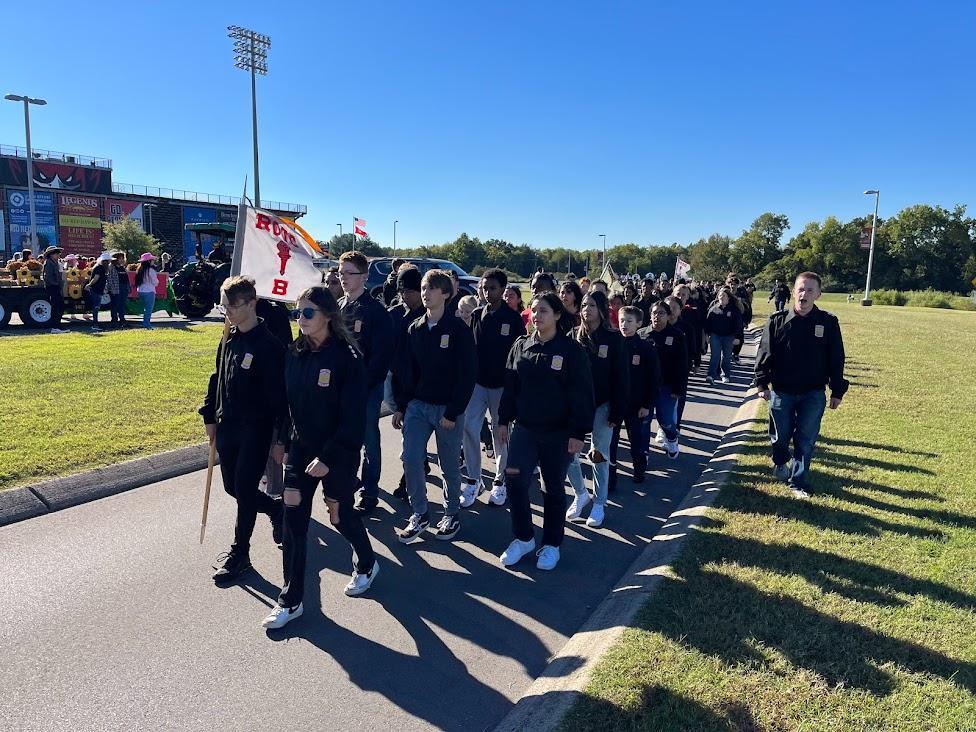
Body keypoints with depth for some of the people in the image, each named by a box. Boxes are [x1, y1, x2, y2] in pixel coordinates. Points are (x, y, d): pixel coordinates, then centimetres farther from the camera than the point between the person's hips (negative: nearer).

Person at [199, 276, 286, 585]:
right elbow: (217, 379, 17)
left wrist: (282, 437, -18)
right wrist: (210, 417, 14)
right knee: (232, 486, 15)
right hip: (227, 427, 8)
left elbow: (279, 394, -17)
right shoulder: (229, 340, 7)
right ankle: (276, 510, 40)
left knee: (244, 490, 0)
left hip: (255, 430, -8)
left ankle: (239, 553, 17)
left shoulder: (268, 345, -17)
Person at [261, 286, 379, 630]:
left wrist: (329, 457, -20)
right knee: (293, 519, 4)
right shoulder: (294, 354, 0)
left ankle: (366, 565, 43)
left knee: (341, 515, 12)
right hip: (299, 449, 5)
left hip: (338, 454, -5)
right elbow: (286, 400, 10)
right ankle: (291, 599, 19)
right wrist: (282, 440, 8)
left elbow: (353, 417, -18)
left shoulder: (347, 357, -17)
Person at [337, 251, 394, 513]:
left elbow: (381, 354, -14)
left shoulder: (375, 310, -10)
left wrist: (364, 384, -16)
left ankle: (368, 493, 17)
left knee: (368, 440, 5)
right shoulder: (337, 307, 8)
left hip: (367, 386, -5)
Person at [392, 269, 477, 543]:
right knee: (411, 459, -3)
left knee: (449, 465, 8)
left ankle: (451, 514, 28)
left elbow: (467, 374, -12)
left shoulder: (458, 329, -9)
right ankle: (419, 513, 15)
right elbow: (404, 369, 10)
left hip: (448, 408, -4)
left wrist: (453, 412, -15)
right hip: (417, 405, 4)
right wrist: (400, 406, 5)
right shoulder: (414, 329, 6)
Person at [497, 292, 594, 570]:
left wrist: (578, 433, -14)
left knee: (554, 488, 9)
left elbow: (582, 395, -11)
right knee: (515, 480, -6)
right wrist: (504, 420, 6)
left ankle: (552, 544, 26)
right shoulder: (521, 346, 3)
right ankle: (523, 538, 15)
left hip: (558, 433, -3)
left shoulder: (571, 350, -9)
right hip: (524, 428, 3)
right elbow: (510, 386, 8)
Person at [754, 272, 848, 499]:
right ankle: (780, 463, 44)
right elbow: (765, 353, -2)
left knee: (806, 441, 2)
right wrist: (762, 383, -6)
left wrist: (837, 391, 1)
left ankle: (798, 482, 15)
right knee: (780, 436, 14)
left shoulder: (828, 322, -5)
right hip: (781, 391, 0)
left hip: (813, 394, 0)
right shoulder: (777, 321, -6)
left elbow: (836, 359, 1)